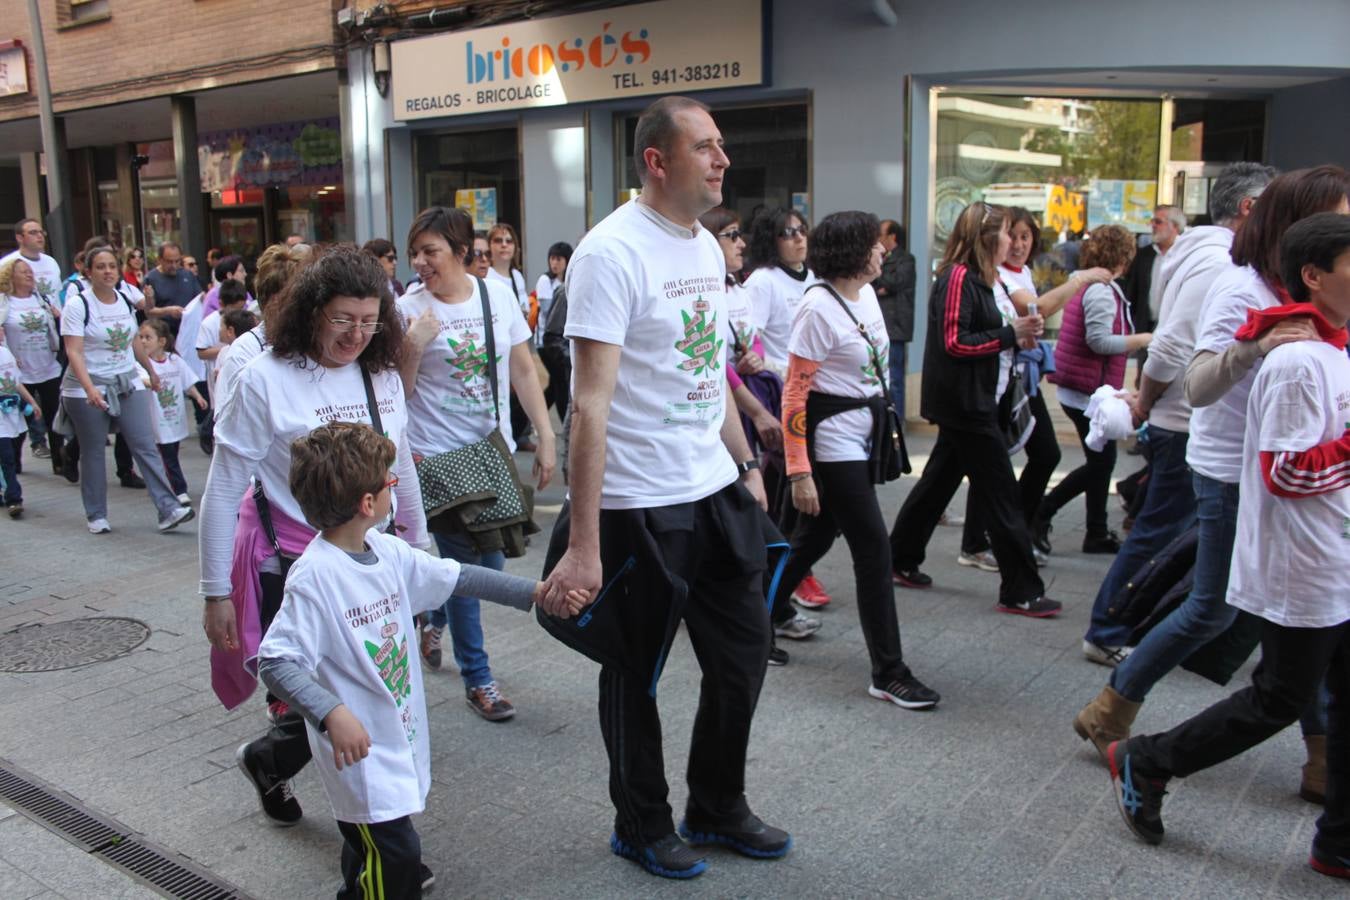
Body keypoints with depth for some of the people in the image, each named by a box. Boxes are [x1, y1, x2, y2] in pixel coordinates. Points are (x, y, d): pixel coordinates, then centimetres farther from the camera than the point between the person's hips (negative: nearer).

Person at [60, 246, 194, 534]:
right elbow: (74, 352, -18)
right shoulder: (78, 305, -10)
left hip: (128, 383, 4)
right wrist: (90, 389, -31)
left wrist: (151, 372, 27)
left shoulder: (125, 301, 6)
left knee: (146, 446, -5)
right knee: (93, 453, 7)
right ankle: (96, 516, 19)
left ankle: (168, 510, -9)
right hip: (87, 388, -4)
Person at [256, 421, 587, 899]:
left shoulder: (387, 551, 0)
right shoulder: (314, 576, -22)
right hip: (358, 747, -7)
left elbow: (457, 576, 7)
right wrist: (332, 713, -36)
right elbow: (274, 661, -24)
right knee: (396, 850, -7)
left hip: (400, 731, 7)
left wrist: (535, 591, 5)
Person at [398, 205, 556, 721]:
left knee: (491, 559, 12)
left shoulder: (499, 295, 1)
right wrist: (414, 346, -21)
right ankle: (477, 678, 14)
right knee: (465, 565, -1)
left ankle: (436, 621, 43)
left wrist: (546, 437, 1)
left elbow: (524, 372, 5)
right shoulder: (409, 310, -6)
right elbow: (397, 392, -5)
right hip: (438, 456, -3)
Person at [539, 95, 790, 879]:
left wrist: (747, 465, 16)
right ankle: (642, 827, 34)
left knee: (743, 655, 17)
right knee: (634, 675, 11)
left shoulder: (706, 246, 9)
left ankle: (718, 808, 40)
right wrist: (583, 544, -24)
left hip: (719, 491, 8)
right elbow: (591, 404, -22)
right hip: (640, 507, -8)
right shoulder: (612, 252, -16)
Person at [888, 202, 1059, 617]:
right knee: (1001, 495, -5)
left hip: (966, 402, 11)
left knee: (939, 481, 16)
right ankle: (1021, 592, 2)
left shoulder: (973, 278, 16)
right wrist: (1010, 334, -17)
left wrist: (1016, 330, 3)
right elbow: (955, 342, -21)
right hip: (963, 403, -11)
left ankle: (900, 563, 26)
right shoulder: (958, 277, -15)